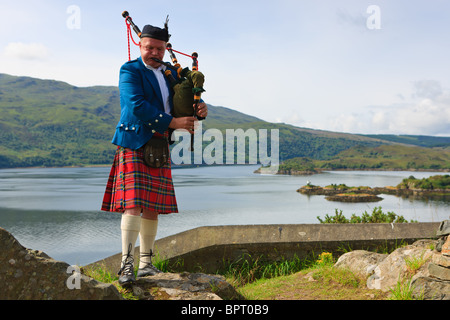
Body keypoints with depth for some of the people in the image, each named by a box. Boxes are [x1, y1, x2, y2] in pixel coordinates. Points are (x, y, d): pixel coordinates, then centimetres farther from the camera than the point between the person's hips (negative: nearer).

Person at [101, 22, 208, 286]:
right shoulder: (130, 71, -3)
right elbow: (137, 106, -17)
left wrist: (201, 109, -9)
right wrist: (172, 123, -19)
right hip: (134, 144, -6)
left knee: (153, 207, 7)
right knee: (133, 204, -15)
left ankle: (146, 264, 15)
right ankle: (127, 265, -10)